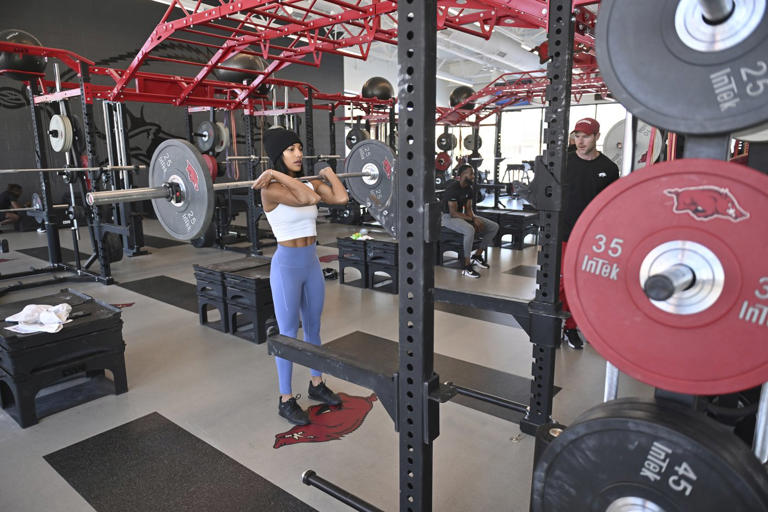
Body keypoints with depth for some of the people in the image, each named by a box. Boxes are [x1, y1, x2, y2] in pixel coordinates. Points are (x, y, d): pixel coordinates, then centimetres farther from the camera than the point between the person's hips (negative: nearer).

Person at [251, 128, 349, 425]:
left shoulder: (309, 183, 5)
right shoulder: (271, 189, -16)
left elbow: (341, 198, -10)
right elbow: (309, 198, -32)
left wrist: (328, 173, 4)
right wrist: (278, 175, -25)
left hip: (312, 263, 7)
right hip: (287, 265, -7)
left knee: (313, 327, 18)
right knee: (288, 333, 4)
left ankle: (317, 384, 36)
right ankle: (286, 400, 20)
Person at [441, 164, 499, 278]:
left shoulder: (469, 188, 5)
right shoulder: (453, 188, -21)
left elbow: (468, 208, 6)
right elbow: (453, 213, -24)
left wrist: (474, 219, -15)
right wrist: (473, 219, -26)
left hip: (463, 215, 9)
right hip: (449, 217, -9)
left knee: (494, 227, -1)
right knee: (470, 230, -41)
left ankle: (477, 255, 8)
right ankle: (466, 266, -30)